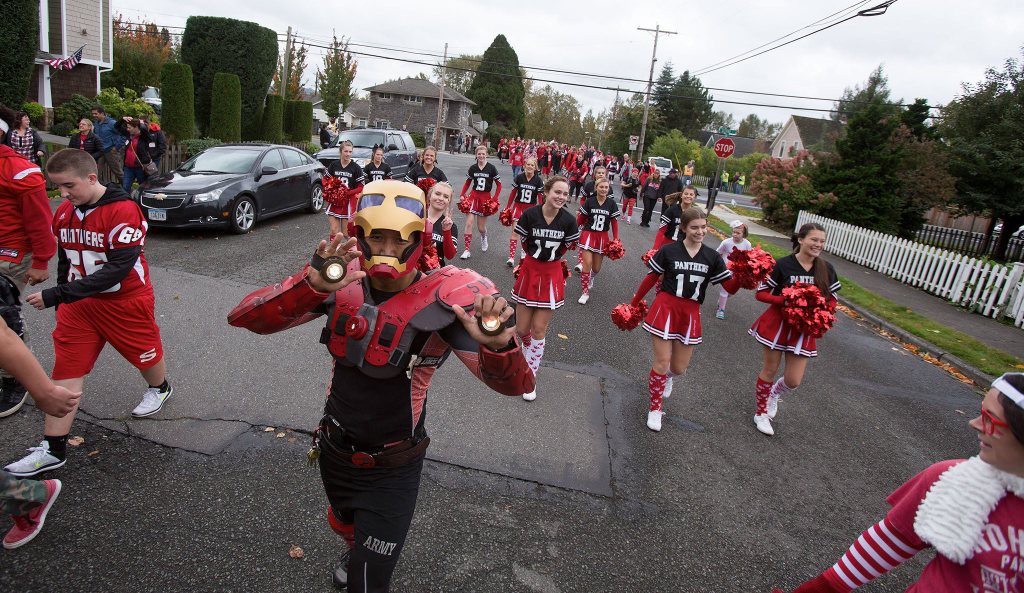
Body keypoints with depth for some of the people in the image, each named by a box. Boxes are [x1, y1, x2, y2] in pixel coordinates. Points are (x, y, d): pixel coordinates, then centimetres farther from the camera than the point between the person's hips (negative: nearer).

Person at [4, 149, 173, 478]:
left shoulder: (123, 210, -22)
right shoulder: (63, 213, 2)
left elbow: (118, 268, -27)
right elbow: (65, 259, 15)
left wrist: (58, 295, -28)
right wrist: (62, 300, 16)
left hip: (126, 300, -6)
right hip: (78, 303, 6)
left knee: (145, 352, 15)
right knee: (66, 370, 1)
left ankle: (159, 389, 49)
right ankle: (53, 449, 7)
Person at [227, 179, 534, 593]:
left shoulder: (440, 302, -25)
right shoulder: (341, 283, -15)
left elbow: (513, 383, -26)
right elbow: (243, 318, -21)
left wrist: (498, 344, -50)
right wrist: (311, 285, -39)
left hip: (393, 469, -5)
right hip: (335, 450, 5)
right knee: (345, 524, 35)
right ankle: (356, 550, 69)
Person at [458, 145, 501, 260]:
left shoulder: (491, 168, -7)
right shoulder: (473, 168, 0)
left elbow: (499, 185, -2)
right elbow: (467, 182, 12)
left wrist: (494, 199, -9)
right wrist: (462, 195, 1)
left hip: (486, 198, -2)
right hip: (474, 196, 2)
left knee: (481, 227, 6)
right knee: (469, 223, -10)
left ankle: (484, 238, 44)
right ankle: (467, 250, -4)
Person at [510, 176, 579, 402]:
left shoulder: (568, 220, -13)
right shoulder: (530, 214, -15)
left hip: (552, 276, 0)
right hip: (530, 271, 1)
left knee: (539, 330, 3)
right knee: (522, 329, 7)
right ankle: (531, 351, 44)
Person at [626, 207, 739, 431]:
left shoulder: (712, 257, 2)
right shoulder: (669, 250, -6)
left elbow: (730, 287, 1)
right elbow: (651, 278, 2)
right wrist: (634, 303, 5)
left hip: (691, 314, 3)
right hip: (665, 308, -3)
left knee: (679, 367, 10)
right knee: (662, 361, -4)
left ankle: (667, 376, 49)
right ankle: (655, 408, 17)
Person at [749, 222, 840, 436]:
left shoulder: (826, 270, -2)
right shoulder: (783, 264, -14)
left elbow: (831, 300, 9)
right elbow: (761, 293, -10)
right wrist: (785, 300, -25)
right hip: (777, 323, -3)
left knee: (794, 380, 2)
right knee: (770, 370, 9)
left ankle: (775, 393, 38)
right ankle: (761, 412, 30)